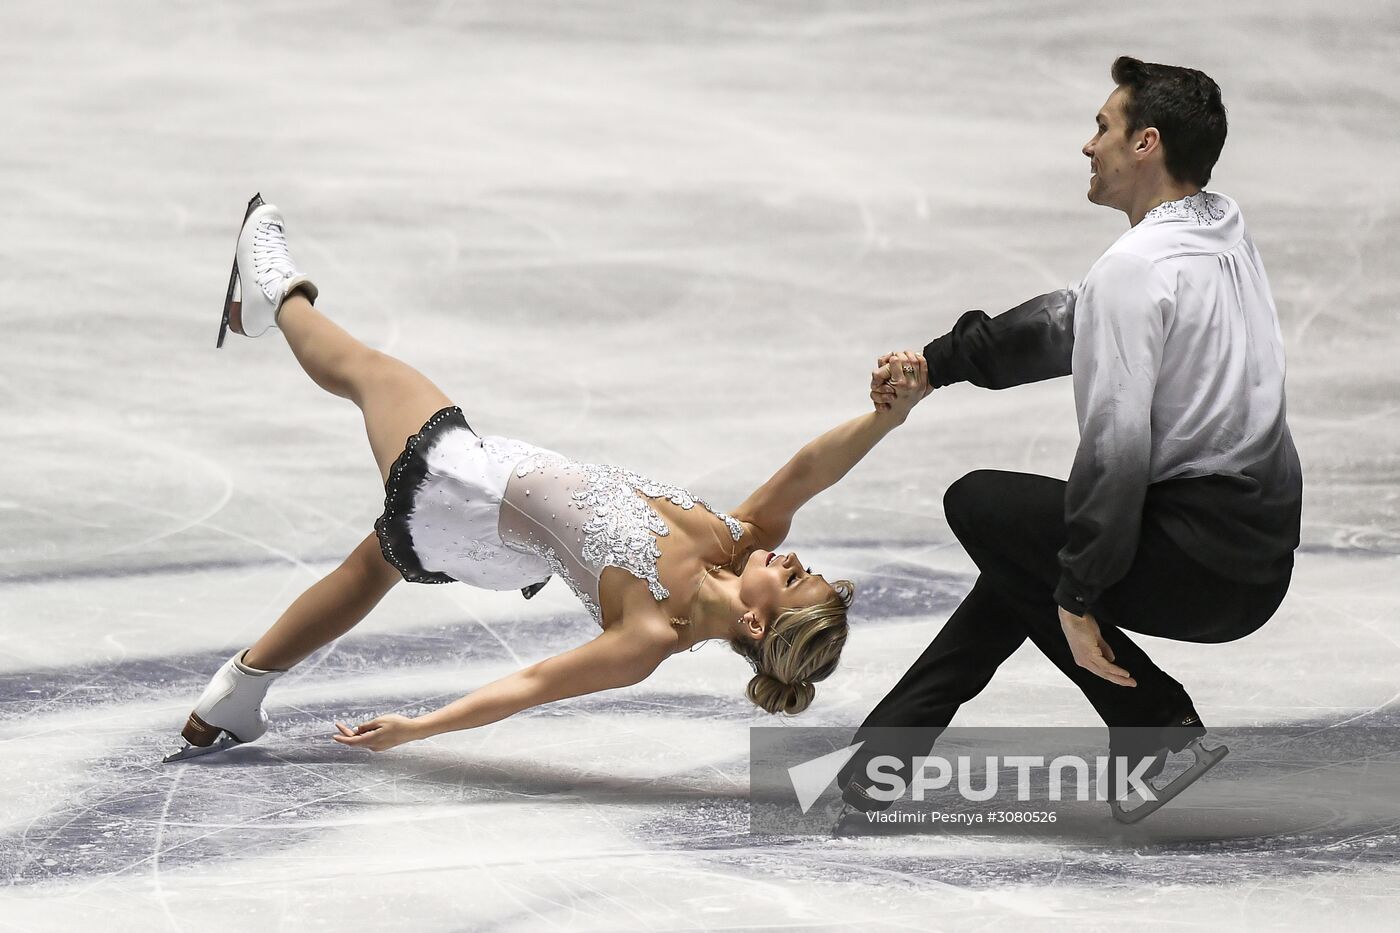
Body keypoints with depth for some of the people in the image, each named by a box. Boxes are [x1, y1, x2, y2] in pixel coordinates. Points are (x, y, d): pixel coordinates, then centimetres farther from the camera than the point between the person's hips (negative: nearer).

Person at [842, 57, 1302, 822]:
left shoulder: (1137, 266, -16)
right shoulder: (1221, 229, 12)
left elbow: (1117, 445, -21)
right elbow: (1073, 320, 22)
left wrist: (1078, 597, -15)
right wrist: (938, 363, 24)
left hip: (1199, 567, -9)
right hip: (1263, 563, 9)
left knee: (979, 506, 9)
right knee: (1025, 556, 26)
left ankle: (1157, 725, 5)